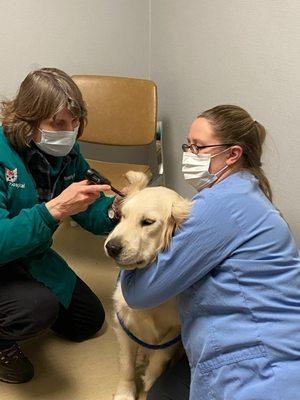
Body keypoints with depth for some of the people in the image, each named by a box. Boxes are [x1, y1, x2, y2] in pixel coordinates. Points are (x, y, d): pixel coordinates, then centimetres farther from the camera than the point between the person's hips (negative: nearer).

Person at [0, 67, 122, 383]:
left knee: (89, 321, 17)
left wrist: (116, 209, -26)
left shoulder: (66, 152, -9)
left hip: (32, 257, 8)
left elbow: (91, 213, -4)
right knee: (41, 307, -35)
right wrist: (55, 209, -46)